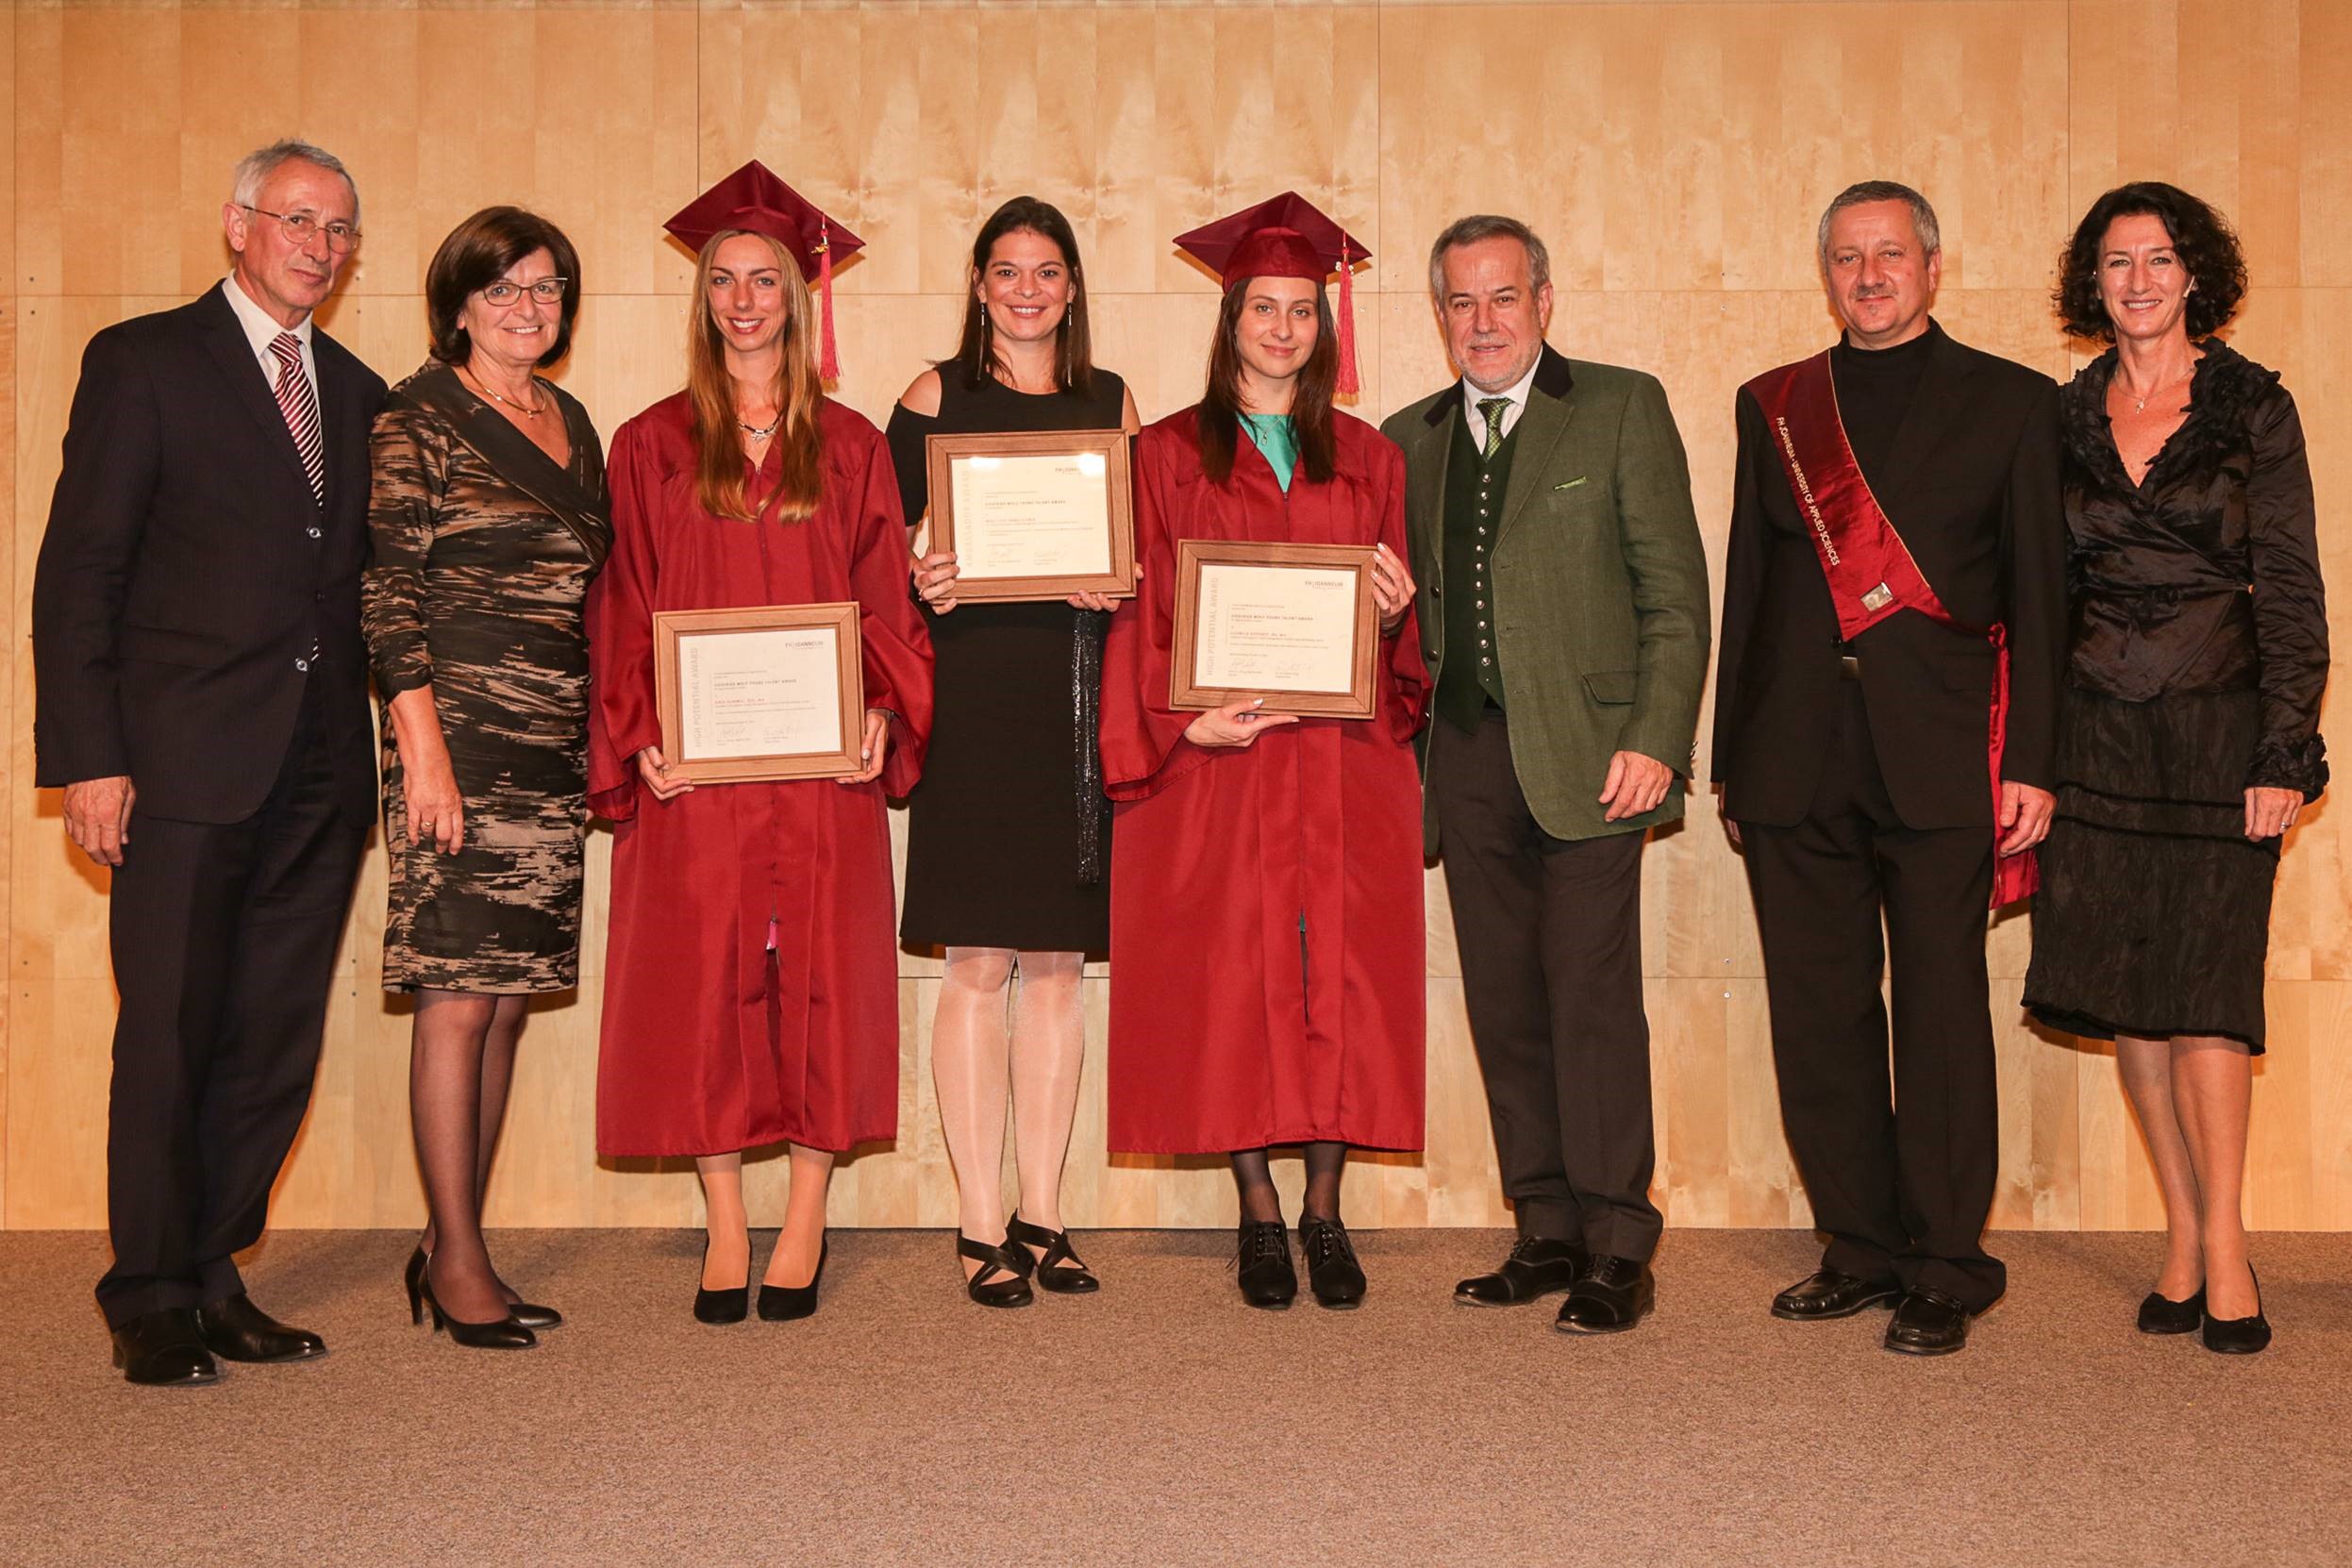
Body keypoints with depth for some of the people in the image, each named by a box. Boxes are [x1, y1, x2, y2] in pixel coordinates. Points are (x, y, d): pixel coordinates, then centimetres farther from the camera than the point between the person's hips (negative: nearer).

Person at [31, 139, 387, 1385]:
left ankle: (214, 1279, 19)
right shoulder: (144, 362, 2)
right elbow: (77, 573, -3)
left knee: (275, 1045, 7)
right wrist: (87, 757, -10)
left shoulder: (356, 393, 17)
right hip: (185, 767, -5)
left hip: (320, 773, 5)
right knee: (169, 1037, 0)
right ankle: (152, 1304, 13)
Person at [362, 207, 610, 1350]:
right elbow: (385, 589, -8)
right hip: (461, 730, -7)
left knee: (510, 996, 7)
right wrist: (423, 745, -15)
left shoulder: (573, 423, 17)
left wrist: (603, 734, 13)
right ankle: (457, 1261, 2)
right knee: (460, 992, -6)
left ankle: (452, 1241, 16)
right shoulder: (417, 418, -2)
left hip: (556, 743, 7)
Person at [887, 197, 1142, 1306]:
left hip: (1081, 702, 3)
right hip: (973, 695, -3)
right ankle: (981, 1225, 4)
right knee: (979, 964, -3)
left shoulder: (1110, 402, 14)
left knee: (1057, 964, 6)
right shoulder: (934, 396, 6)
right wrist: (925, 583, -16)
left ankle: (1041, 1215, 14)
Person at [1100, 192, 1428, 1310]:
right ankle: (1260, 1214, 11)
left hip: (1343, 757, 2)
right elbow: (1139, 617, 1)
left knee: (1342, 976, 0)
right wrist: (1184, 721, -12)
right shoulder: (1166, 456, 6)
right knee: (1231, 977, -1)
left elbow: (1400, 633, 15)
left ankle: (1325, 1210, 11)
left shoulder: (1368, 459, 13)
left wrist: (1396, 608, -7)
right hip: (1214, 759, -2)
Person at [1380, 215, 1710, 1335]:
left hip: (1585, 750, -4)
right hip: (1467, 758, 5)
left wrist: (1657, 739, -10)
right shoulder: (1409, 439, 16)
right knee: (1504, 1004, 6)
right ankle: (1547, 1231, 16)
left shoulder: (1622, 409, 4)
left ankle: (1617, 1250, 2)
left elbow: (1674, 590, -1)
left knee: (1593, 997, -7)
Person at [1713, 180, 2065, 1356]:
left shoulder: (2009, 403, 7)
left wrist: (2031, 763, -3)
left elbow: (2038, 595, 4)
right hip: (1798, 762, 3)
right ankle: (1862, 1251, 18)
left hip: (1939, 759, -3)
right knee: (1817, 1023, 5)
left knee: (1942, 1019, -1)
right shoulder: (1772, 406, 15)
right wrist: (1732, 756, 12)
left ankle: (1945, 1271, 9)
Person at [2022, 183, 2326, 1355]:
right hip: (2097, 732, 3)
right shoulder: (2063, 416, 8)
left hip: (2217, 729, -3)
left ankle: (2222, 1242, 7)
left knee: (2205, 982, -5)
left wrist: (2284, 752, -9)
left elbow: (2290, 588, -2)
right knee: (2122, 985, 4)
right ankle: (2183, 1235, 16)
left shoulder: (2252, 408, 0)